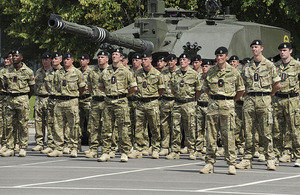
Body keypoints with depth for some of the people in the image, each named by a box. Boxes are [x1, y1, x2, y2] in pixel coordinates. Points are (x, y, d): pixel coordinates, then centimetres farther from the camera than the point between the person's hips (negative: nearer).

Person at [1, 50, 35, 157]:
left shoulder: (28, 71, -2)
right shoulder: (8, 71, 8)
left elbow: (32, 87, 6)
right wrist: (10, 94, 15)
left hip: (22, 99, -4)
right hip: (10, 99, 4)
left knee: (23, 125, -2)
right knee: (9, 125, 2)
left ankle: (23, 148, 4)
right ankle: (10, 148, 7)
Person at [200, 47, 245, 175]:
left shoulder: (233, 72, 2)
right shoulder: (210, 72, 9)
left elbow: (241, 90, 10)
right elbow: (205, 88, 21)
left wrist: (232, 100, 11)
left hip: (227, 106, -3)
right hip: (213, 105, 3)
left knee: (228, 135, -5)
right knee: (210, 134, 2)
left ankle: (231, 164, -1)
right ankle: (209, 163, 7)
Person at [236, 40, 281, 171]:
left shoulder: (269, 65, 3)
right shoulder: (247, 67, 13)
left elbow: (277, 85, 6)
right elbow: (243, 85, 22)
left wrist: (268, 96, 10)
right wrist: (249, 95, 11)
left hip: (264, 100, -3)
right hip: (249, 100, 3)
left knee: (266, 132, -4)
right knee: (248, 131, 2)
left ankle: (270, 159, 0)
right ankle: (247, 159, 6)